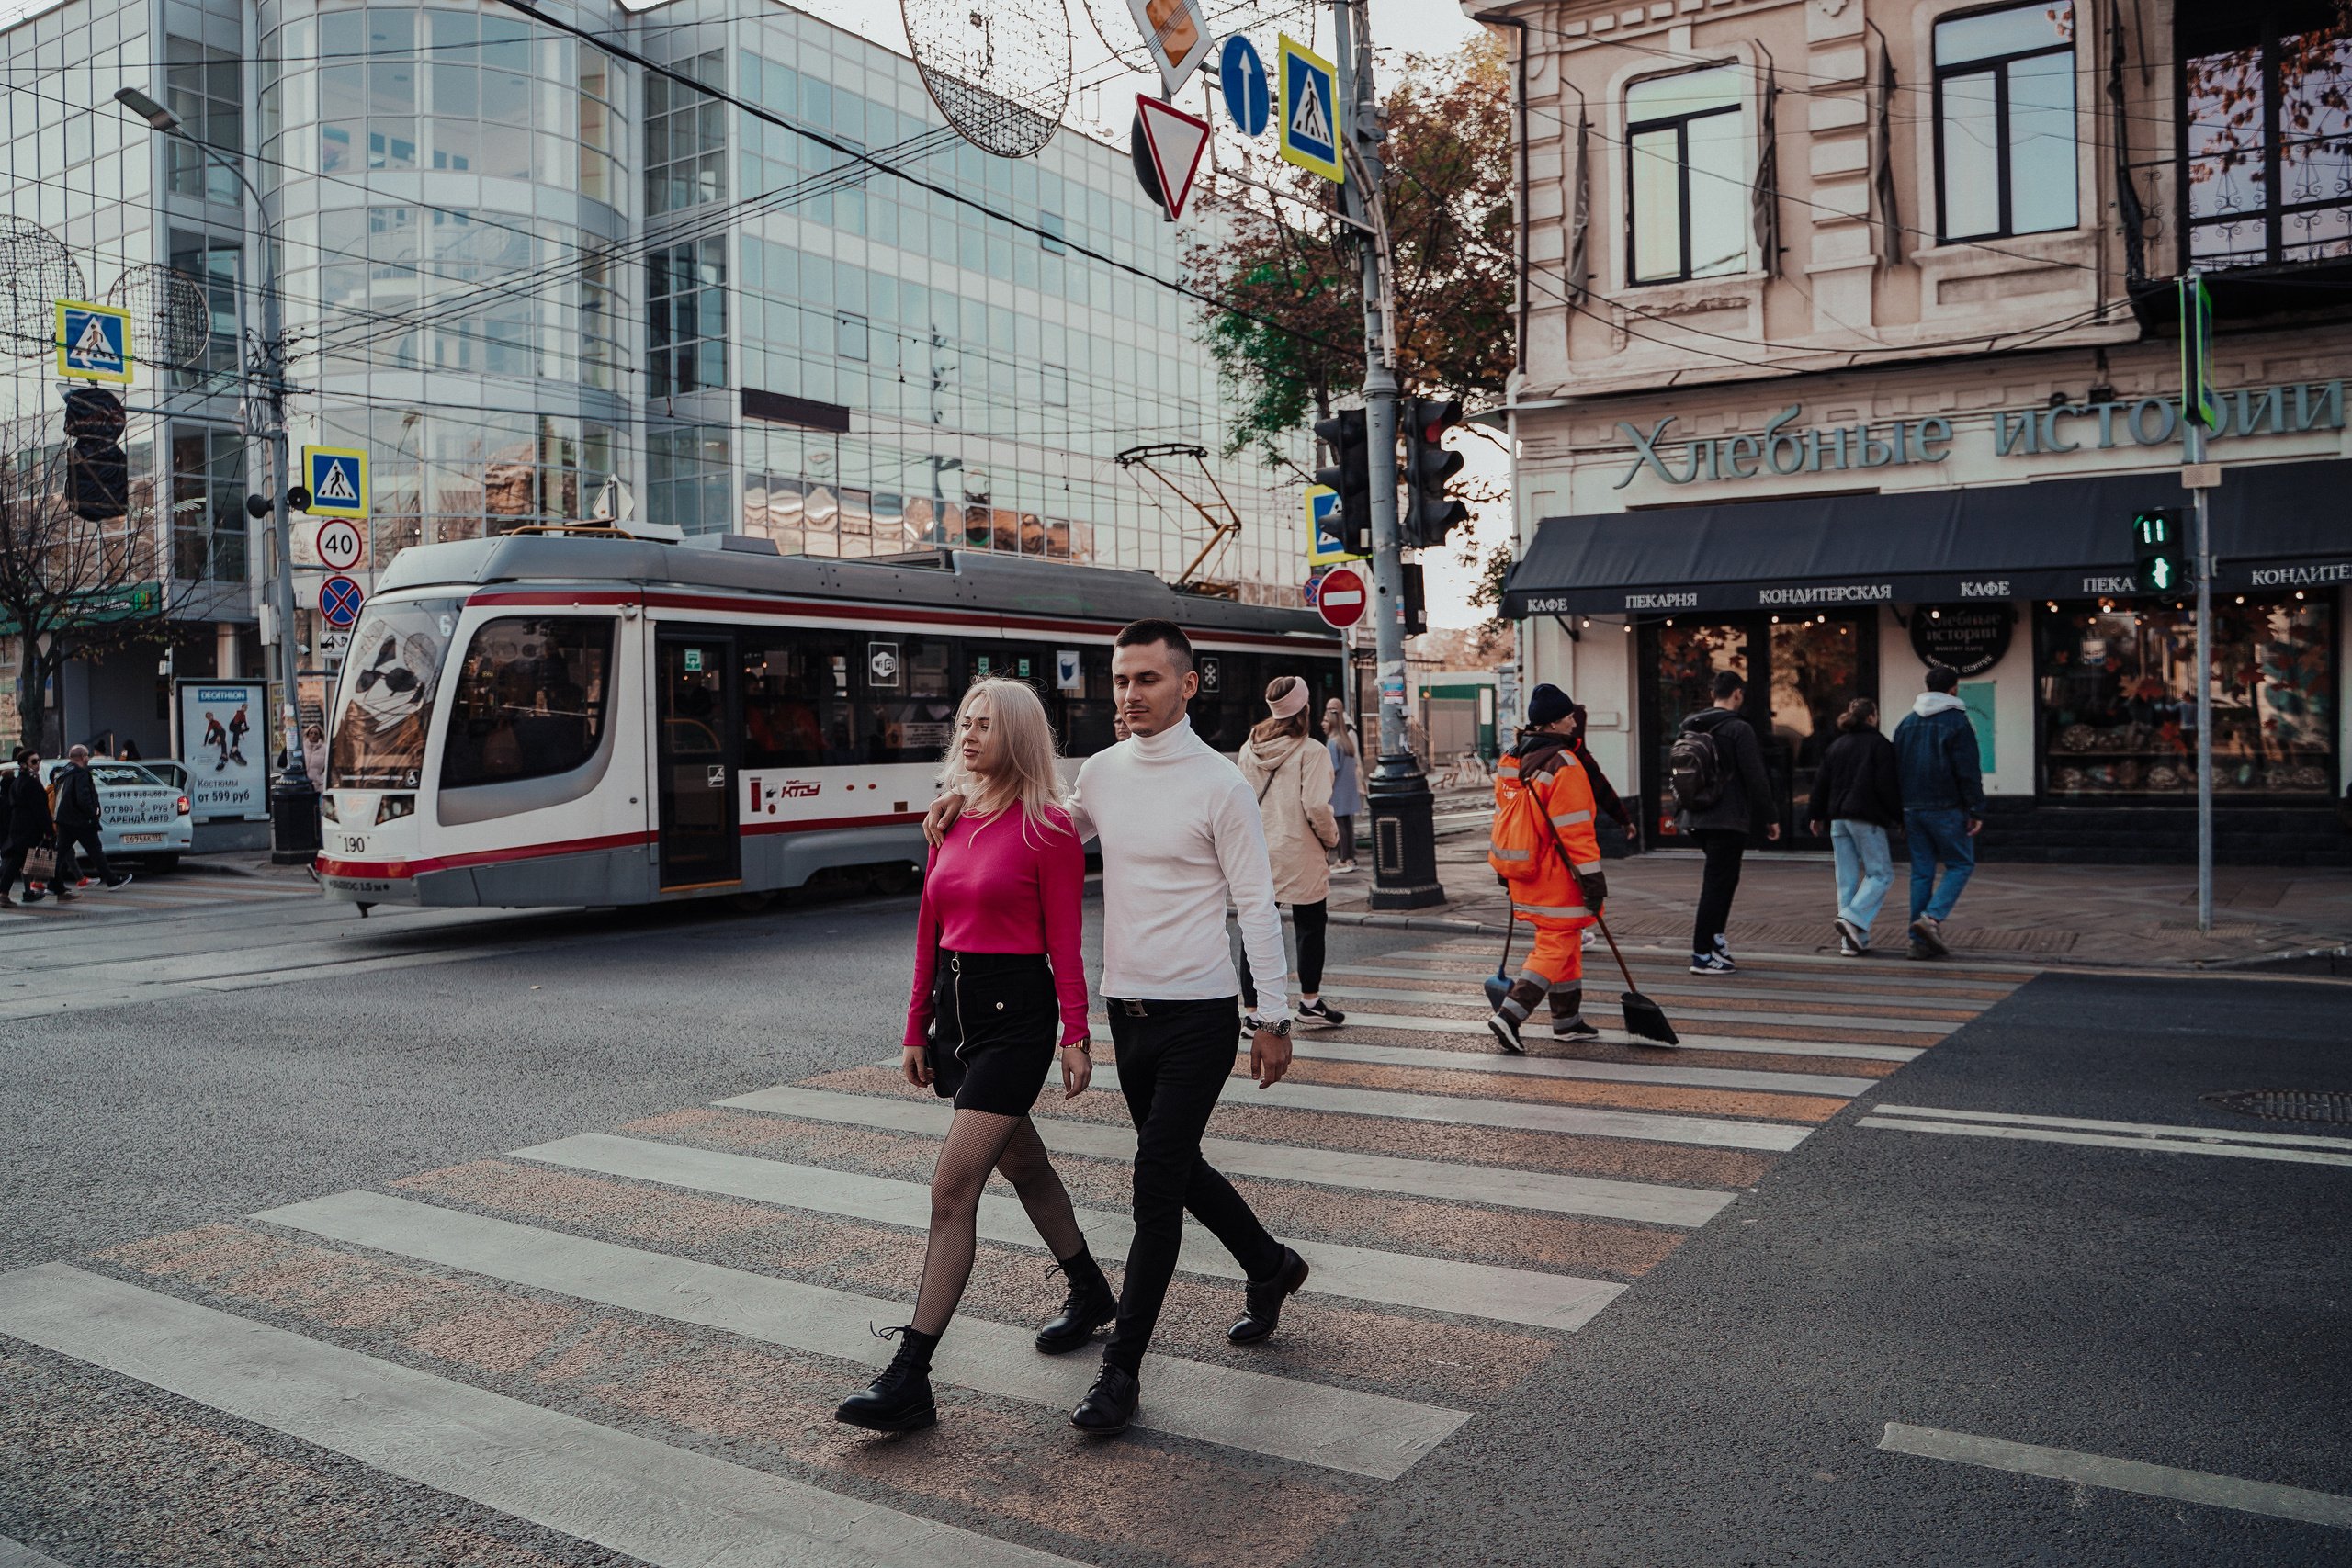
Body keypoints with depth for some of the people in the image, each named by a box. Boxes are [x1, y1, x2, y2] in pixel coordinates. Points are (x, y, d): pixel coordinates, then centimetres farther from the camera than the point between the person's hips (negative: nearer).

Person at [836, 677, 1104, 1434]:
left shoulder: (1047, 826, -10)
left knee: (953, 1187, -11)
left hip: (1015, 1011, -8)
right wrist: (916, 1029, 13)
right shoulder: (950, 821, 9)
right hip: (953, 1005, 8)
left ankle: (910, 1380, -6)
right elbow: (930, 932, 13)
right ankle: (1091, 1294, 42)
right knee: (1021, 1163, 21)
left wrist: (1076, 1036, -12)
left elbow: (1064, 941, -11)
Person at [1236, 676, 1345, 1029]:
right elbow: (1316, 807, -18)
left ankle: (1252, 1013, 8)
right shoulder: (1311, 752, -12)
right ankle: (1310, 1002, 24)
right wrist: (1331, 836, -1)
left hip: (1256, 855, 5)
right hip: (1300, 858, -4)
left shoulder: (1248, 749, 4)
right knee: (1310, 929, 13)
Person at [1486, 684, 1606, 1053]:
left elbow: (1503, 817, 16)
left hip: (1526, 876, 9)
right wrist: (1592, 877, -15)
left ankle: (1568, 1021, 27)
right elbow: (1575, 829, -19)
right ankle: (1509, 1016, -10)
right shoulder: (1563, 765, -17)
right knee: (1555, 948, -2)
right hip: (1557, 879, -9)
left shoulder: (1508, 762, 9)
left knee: (1563, 942, 19)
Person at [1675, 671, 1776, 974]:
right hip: (1728, 819, -7)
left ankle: (1715, 937, 18)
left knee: (1722, 877, 21)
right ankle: (1703, 955, -2)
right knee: (1718, 882, -3)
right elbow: (1755, 778, -12)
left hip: (1696, 819, 7)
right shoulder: (1738, 729, -11)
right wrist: (1769, 818, -4)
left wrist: (1680, 814, 25)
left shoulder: (1690, 727, 11)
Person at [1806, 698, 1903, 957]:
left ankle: (1852, 942, 5)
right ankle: (1852, 919, -19)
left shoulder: (1836, 745, 13)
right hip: (1867, 819, -6)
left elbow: (1821, 782, 12)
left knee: (1847, 879, 6)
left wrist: (1817, 816, 22)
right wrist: (1899, 817, 0)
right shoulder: (1880, 744, -3)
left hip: (1838, 819, 6)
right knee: (1880, 874, 1)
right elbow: (1887, 785, -9)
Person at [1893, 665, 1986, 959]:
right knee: (1961, 865, 6)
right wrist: (1977, 810, -9)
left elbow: (1896, 770, 15)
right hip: (1946, 808, -6)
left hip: (1913, 809, 6)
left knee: (1921, 872, 7)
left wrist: (1900, 813, 18)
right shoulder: (1957, 722, -7)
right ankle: (1932, 918, -13)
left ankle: (1921, 941, 5)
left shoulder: (1906, 723, 12)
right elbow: (1968, 772, -12)